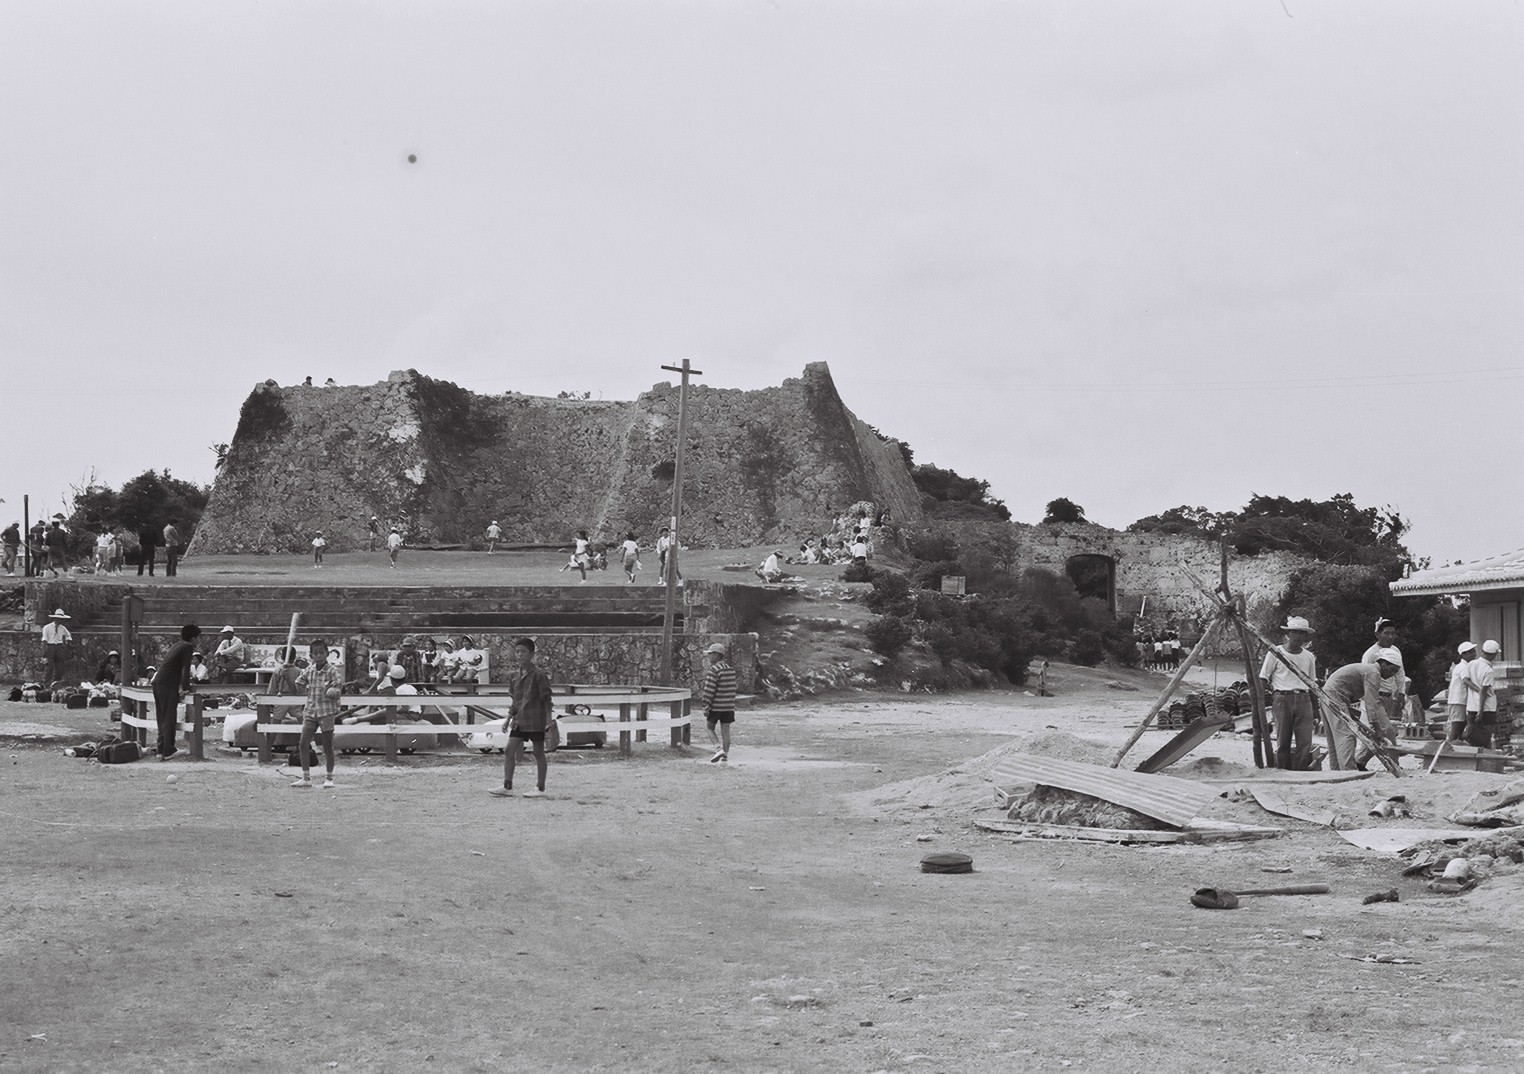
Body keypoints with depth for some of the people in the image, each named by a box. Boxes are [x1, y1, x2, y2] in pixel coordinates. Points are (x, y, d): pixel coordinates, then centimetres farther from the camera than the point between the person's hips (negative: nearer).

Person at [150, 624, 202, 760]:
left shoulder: (178, 645, 22)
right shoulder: (188, 647, -4)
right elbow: (186, 668, -12)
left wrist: (182, 686, 31)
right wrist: (185, 688, -8)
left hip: (157, 683, 9)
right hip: (168, 686, -9)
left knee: (162, 718, 13)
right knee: (169, 719, -5)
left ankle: (161, 749, 15)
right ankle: (168, 751, -4)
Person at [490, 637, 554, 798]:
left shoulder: (538, 674, -9)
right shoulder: (516, 675, 11)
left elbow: (546, 697, -9)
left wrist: (548, 718, -13)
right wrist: (510, 717, 16)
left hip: (535, 720, -7)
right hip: (519, 719, 7)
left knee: (539, 753, 2)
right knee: (509, 751, 0)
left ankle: (540, 788, 8)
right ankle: (507, 787, 3)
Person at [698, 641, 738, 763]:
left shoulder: (713, 670, -16)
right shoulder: (730, 669, 8)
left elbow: (709, 690, -18)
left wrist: (705, 707, -12)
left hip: (715, 706, -6)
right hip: (729, 706, 6)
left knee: (709, 727, 10)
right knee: (725, 730, 9)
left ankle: (718, 749, -6)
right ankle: (725, 755, 10)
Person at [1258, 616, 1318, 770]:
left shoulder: (1309, 657, 15)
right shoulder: (1275, 652, 2)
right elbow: (1263, 679, 5)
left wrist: (1315, 709, 15)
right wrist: (1270, 698, -6)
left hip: (1303, 700, 3)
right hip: (1283, 699, -3)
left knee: (1305, 743, -6)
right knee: (1283, 742, -1)